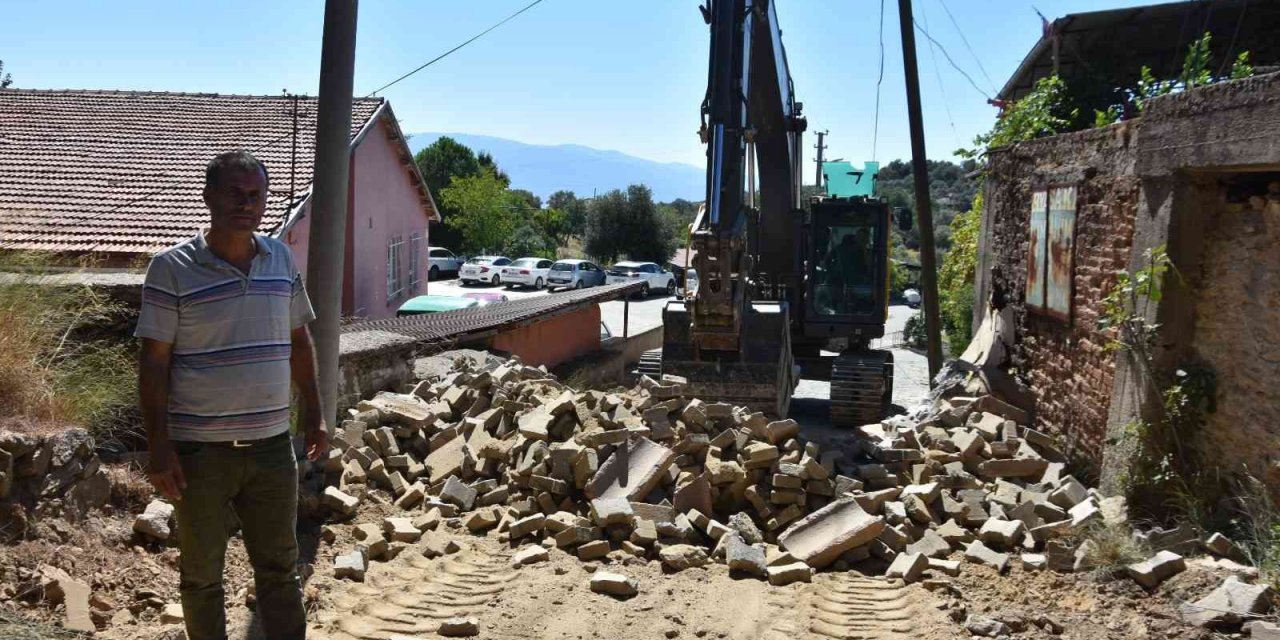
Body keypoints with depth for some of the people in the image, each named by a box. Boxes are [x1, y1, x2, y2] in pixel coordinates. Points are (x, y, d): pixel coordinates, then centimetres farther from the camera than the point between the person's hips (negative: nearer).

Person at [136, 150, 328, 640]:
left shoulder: (281, 258, 5)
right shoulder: (173, 268, -9)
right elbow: (154, 361, -9)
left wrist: (312, 414, 10)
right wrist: (159, 447, -12)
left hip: (272, 445, 4)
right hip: (201, 452, -4)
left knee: (280, 569, 13)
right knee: (201, 575, 12)